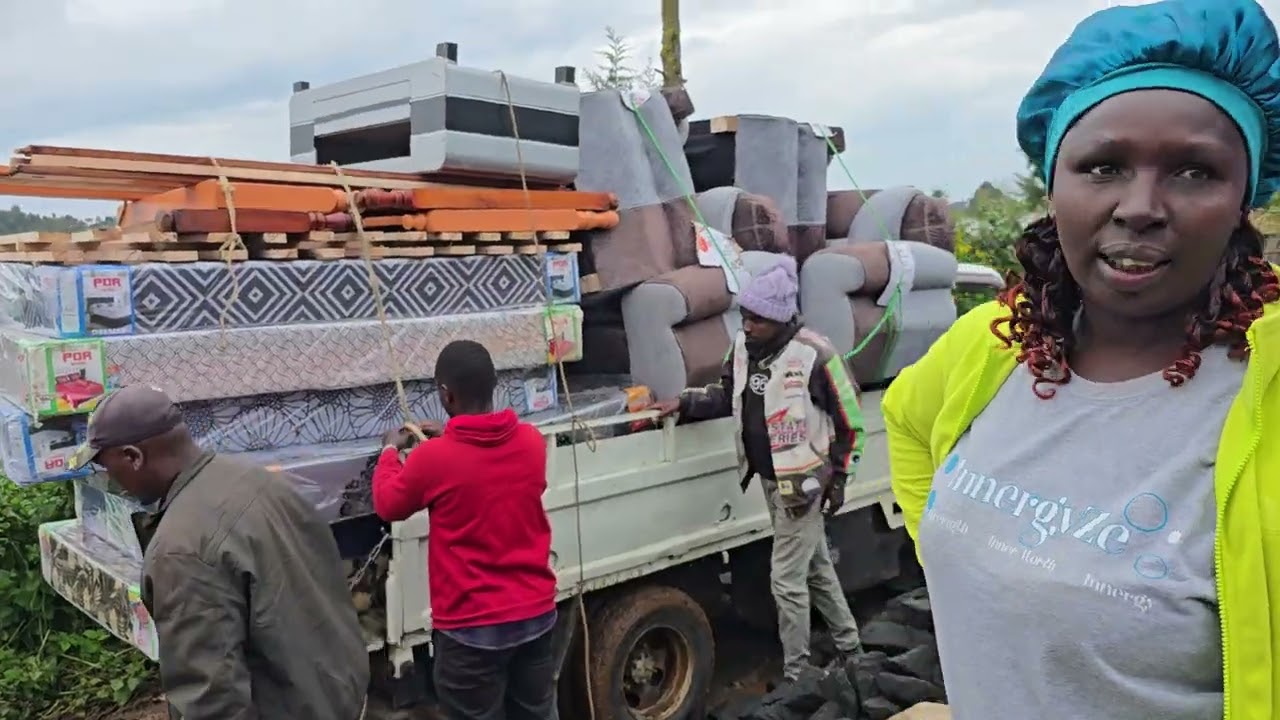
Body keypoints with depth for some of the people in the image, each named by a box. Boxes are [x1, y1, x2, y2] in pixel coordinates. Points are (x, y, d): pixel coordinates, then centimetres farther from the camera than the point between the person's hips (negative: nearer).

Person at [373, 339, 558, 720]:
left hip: (472, 628, -4)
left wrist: (390, 451, 17)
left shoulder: (433, 458, -19)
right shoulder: (532, 441, -5)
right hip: (537, 615, 5)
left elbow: (388, 505, 2)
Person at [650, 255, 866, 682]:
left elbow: (850, 420, -12)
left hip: (803, 483, -8)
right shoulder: (743, 347, -1)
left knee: (786, 579, -3)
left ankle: (795, 675, 13)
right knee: (816, 567, 21)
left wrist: (839, 476, -8)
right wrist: (685, 403, -2)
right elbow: (727, 395, 14)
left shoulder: (815, 355, -22)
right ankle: (849, 647, 39)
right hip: (770, 481, 8)